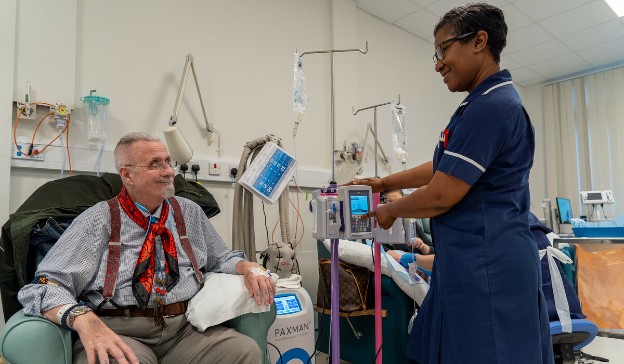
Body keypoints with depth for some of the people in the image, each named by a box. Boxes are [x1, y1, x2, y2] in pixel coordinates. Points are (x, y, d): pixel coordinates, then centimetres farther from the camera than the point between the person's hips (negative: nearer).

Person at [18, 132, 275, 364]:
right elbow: (47, 286, -7)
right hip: (120, 333, -3)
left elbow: (220, 259, 23)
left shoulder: (190, 213, 13)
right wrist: (85, 320, -28)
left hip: (185, 329, 4)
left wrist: (249, 268, -1)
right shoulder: (99, 220, 0)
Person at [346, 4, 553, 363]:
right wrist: (385, 182, 24)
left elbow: (440, 196, -19)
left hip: (486, 265, -10)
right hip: (476, 262, 10)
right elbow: (444, 169, 23)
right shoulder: (492, 101, 16)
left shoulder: (489, 106, -18)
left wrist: (390, 210, 0)